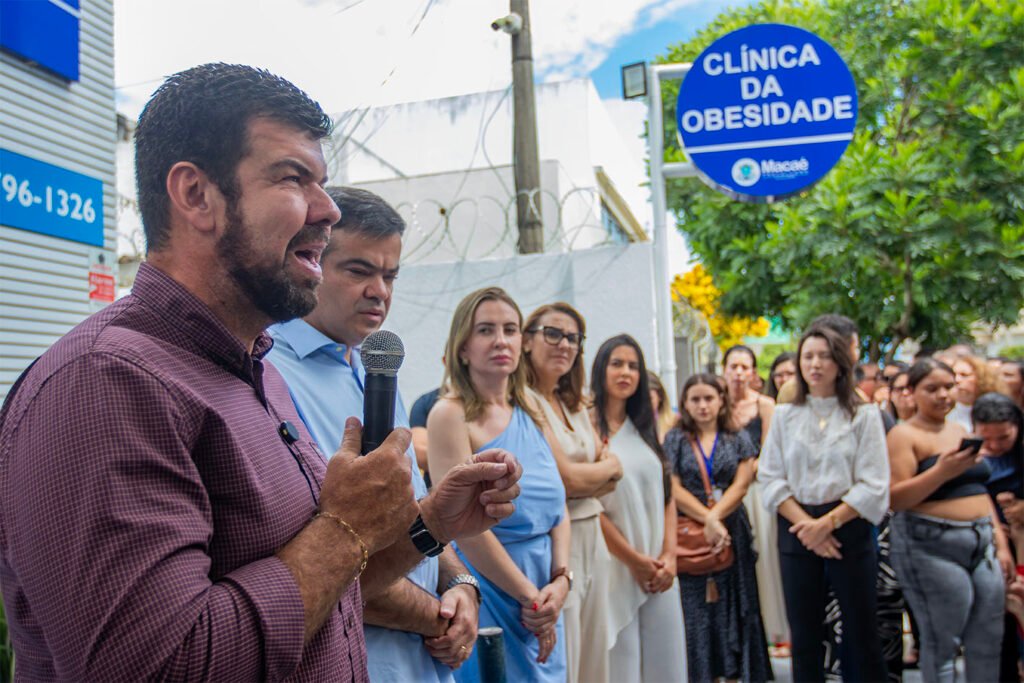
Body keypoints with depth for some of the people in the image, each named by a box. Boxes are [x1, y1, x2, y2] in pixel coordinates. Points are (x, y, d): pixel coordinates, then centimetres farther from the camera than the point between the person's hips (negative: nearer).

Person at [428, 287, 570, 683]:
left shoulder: (530, 414, 7)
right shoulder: (451, 414, -13)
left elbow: (558, 508, 6)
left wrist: (560, 581, -8)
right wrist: (530, 596, -13)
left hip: (544, 597, 6)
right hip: (487, 596, -6)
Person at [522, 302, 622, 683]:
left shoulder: (575, 405, 13)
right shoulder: (525, 403, -13)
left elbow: (611, 478, 9)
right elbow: (567, 477, -17)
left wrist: (584, 479, -10)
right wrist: (609, 466, 2)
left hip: (592, 538, 8)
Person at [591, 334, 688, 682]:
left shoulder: (644, 429, 14)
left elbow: (667, 495, 11)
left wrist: (669, 555, -2)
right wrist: (632, 559, -10)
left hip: (657, 571, 6)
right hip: (614, 569, -6)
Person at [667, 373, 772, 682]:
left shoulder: (738, 439, 8)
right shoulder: (674, 440, 5)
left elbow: (740, 485, -2)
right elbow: (674, 489, -4)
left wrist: (716, 518, -16)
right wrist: (707, 520, -14)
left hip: (732, 534, 1)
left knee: (732, 607, 3)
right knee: (696, 611, 0)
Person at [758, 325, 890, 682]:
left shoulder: (864, 415, 1)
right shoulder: (785, 415, 8)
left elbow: (873, 486, -7)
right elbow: (770, 478, 1)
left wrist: (827, 523, -15)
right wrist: (805, 522, -11)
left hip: (850, 529, -2)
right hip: (796, 529, 2)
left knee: (861, 633, 3)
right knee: (804, 636, 8)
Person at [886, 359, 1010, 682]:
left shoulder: (960, 431, 15)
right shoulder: (904, 434, -7)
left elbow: (978, 489, 21)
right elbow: (895, 499, -16)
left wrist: (1000, 540, 15)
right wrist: (942, 471, -26)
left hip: (981, 544, 7)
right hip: (932, 547, -7)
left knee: (988, 643, 11)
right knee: (941, 644, -1)